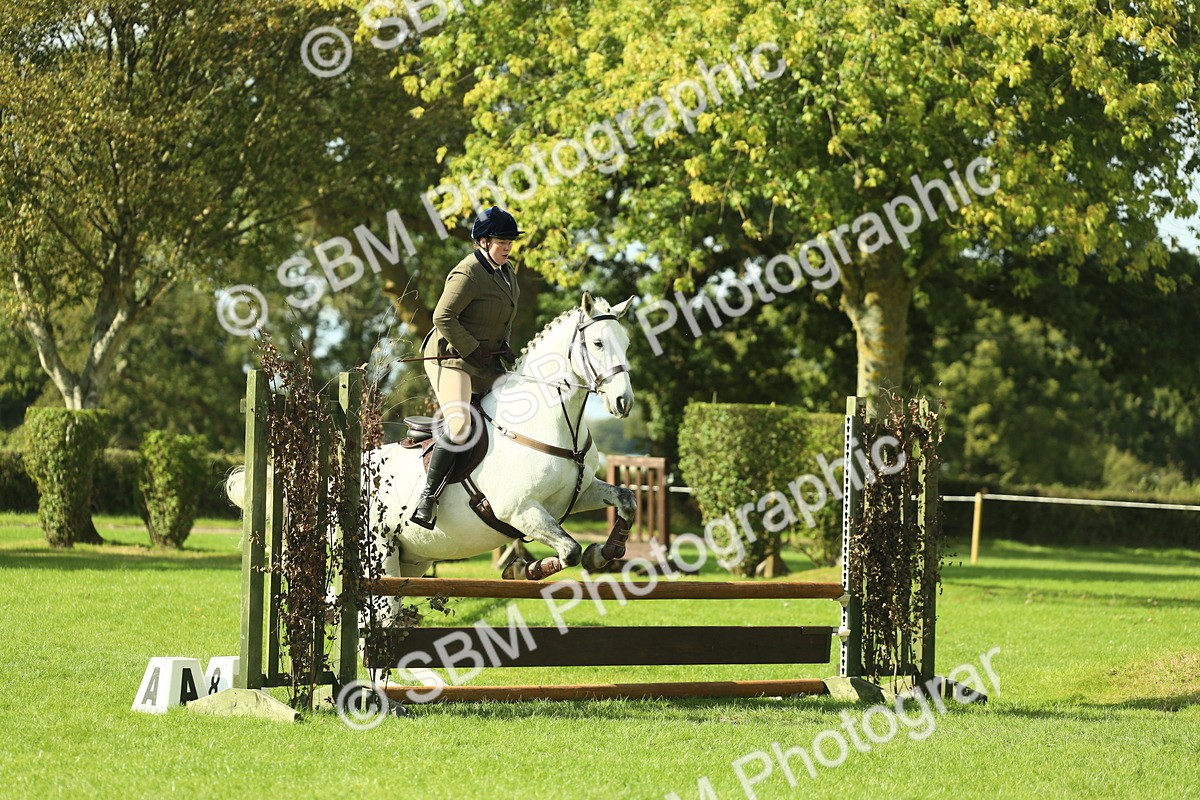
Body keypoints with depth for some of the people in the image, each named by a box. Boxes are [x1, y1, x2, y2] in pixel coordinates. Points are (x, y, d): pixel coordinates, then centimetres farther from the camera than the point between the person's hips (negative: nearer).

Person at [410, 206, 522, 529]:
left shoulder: (507, 272, 12)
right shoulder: (468, 274, -17)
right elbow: (443, 317, -22)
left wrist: (504, 346, 9)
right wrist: (474, 350, -19)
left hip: (486, 362, 10)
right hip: (450, 357, -10)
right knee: (459, 424, -25)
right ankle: (428, 497, -20)